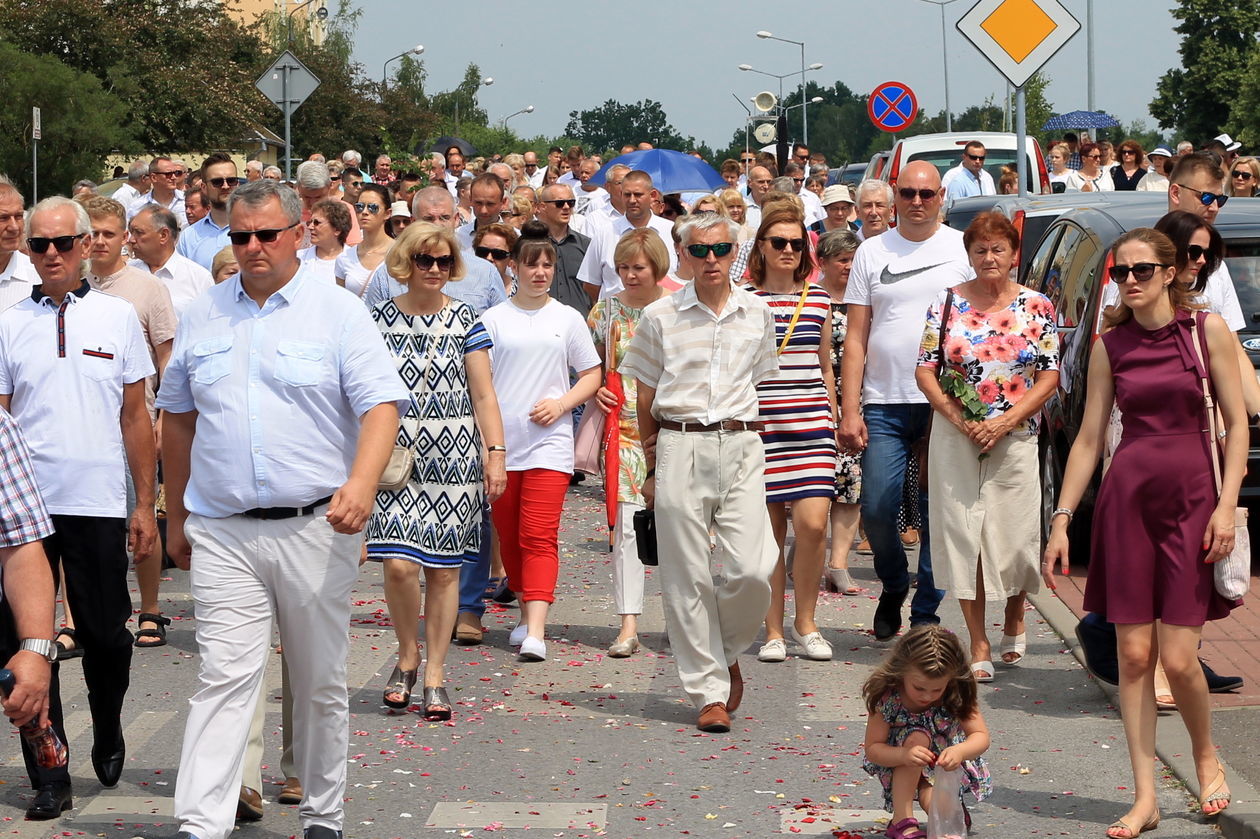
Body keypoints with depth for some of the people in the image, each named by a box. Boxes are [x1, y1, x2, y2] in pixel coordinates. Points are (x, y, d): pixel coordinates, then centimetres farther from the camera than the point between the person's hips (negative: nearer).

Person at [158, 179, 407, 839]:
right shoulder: (201, 316, 10)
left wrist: (361, 484, -25)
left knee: (321, 684, 9)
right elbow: (177, 419, 19)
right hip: (222, 534, 1)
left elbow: (381, 405, -8)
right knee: (224, 678, -8)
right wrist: (175, 517, 19)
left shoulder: (339, 312, 0)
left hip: (316, 529, -1)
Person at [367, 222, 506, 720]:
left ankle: (435, 674, 12)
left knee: (445, 568, 2)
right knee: (399, 563, -12)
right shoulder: (380, 321, 5)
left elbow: (483, 395, 5)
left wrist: (495, 453, -2)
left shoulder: (465, 321, 5)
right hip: (396, 456, 0)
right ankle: (406, 656, 12)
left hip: (453, 456, 0)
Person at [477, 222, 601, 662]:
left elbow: (592, 375, 12)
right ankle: (527, 613, 25)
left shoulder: (567, 318, 7)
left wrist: (562, 403, -6)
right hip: (500, 442, 1)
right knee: (509, 536, 8)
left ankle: (535, 633, -18)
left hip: (549, 441, -1)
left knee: (539, 537, -11)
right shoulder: (494, 319, 5)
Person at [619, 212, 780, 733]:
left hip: (741, 446, 1)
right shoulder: (660, 316, 4)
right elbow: (646, 399, 8)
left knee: (752, 569, -9)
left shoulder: (756, 313, 9)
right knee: (688, 577, -1)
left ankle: (727, 652, 19)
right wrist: (652, 468, 8)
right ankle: (709, 691, 9)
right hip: (679, 448, -1)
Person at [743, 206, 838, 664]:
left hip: (811, 425, 2)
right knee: (769, 530, 2)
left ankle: (806, 621, 8)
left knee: (813, 524, -10)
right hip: (759, 424, -1)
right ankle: (773, 630, 13)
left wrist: (832, 421, 17)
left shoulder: (818, 299, 11)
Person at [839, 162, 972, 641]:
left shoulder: (962, 250, 6)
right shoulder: (872, 253, 9)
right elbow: (855, 339, 8)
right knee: (876, 509, -4)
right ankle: (893, 587, 23)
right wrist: (849, 410, 0)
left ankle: (925, 612, 13)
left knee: (938, 513, 1)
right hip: (883, 405, 1)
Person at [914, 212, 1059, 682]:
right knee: (962, 534, -1)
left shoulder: (1037, 307, 2)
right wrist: (961, 421, -11)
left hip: (1015, 438, 0)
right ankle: (979, 646, 8)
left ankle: (1014, 624, 30)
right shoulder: (947, 304, 2)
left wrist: (1005, 421, -12)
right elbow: (925, 371, 1)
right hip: (954, 437, 0)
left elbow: (1049, 377, 0)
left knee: (1014, 535, 1)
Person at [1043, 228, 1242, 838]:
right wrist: (1061, 520, 4)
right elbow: (1088, 438, 8)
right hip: (1126, 499, 2)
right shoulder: (1110, 346, 6)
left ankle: (1206, 756, 24)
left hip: (1190, 497, -2)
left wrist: (1227, 506, -9)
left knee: (1178, 658, -6)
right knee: (1133, 654, 0)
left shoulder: (1207, 330, 0)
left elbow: (1236, 423, 0)